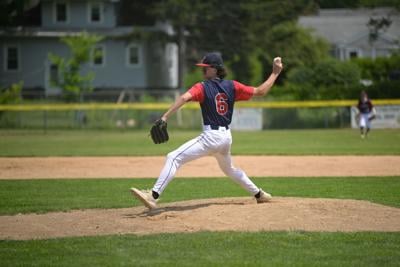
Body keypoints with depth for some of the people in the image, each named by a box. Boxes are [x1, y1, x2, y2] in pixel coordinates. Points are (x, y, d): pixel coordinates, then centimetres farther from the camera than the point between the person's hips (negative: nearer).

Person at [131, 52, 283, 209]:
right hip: (226, 137, 7)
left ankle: (153, 196, -24)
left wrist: (165, 117, -32)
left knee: (174, 158, -11)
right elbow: (260, 91, 8)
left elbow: (184, 98, -24)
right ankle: (259, 194, 42)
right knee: (229, 168, 34)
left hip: (211, 136, -7)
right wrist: (276, 73, 18)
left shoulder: (202, 87, -6)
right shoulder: (232, 86, 7)